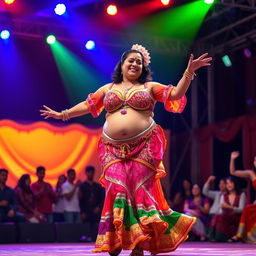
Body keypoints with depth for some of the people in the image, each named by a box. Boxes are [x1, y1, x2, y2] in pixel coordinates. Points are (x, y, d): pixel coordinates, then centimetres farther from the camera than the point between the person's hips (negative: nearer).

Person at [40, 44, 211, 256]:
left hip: (143, 147, -2)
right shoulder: (107, 89, 19)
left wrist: (189, 71, -7)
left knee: (141, 191, -6)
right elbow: (87, 105, 24)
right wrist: (62, 114, 25)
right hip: (114, 149, 2)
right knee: (117, 190, -11)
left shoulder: (150, 87, 13)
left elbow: (176, 93, 4)